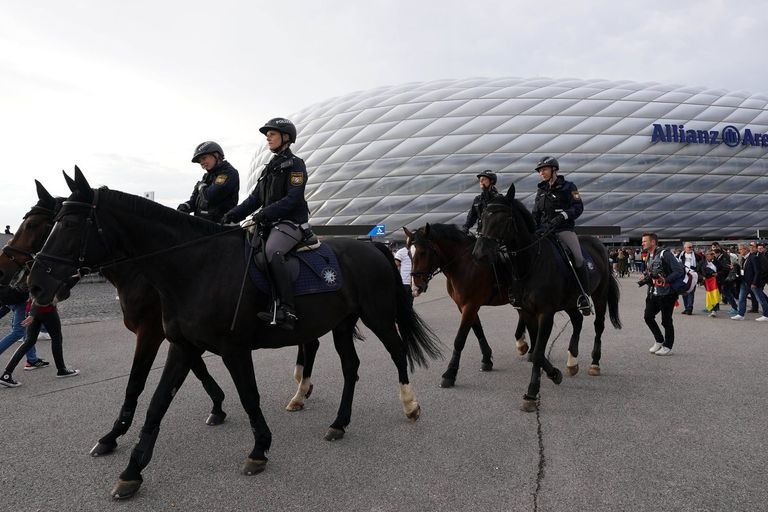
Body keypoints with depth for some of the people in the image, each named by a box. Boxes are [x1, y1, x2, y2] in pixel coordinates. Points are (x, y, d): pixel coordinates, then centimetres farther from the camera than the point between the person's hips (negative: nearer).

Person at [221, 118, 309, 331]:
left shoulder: (295, 164, -2)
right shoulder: (270, 167, 22)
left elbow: (293, 198, -16)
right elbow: (255, 198, 17)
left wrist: (266, 213, -28)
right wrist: (234, 214, 3)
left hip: (291, 222, -9)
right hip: (270, 223, 9)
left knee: (272, 252, -33)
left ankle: (286, 311, -39)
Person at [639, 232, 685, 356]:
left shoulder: (665, 254, -14)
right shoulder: (649, 257, 12)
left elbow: (679, 271, -19)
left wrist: (666, 280, -29)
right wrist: (646, 279, 4)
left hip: (667, 294, -8)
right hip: (654, 293, 8)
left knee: (666, 320, 2)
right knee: (648, 316, 5)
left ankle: (667, 347, 16)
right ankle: (659, 340, 24)